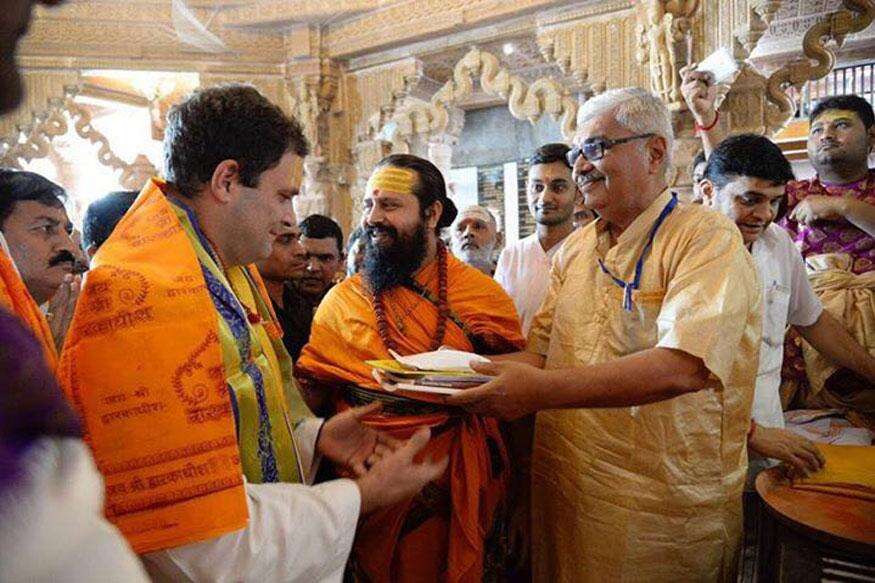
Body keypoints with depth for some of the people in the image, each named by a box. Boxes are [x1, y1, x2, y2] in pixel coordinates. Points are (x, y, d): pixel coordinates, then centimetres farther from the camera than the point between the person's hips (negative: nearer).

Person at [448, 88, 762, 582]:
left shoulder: (708, 239, -14)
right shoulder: (575, 249, 8)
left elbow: (681, 368, -28)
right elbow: (542, 352, 8)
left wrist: (540, 389, -33)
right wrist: (463, 372, -9)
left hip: (663, 508, -5)